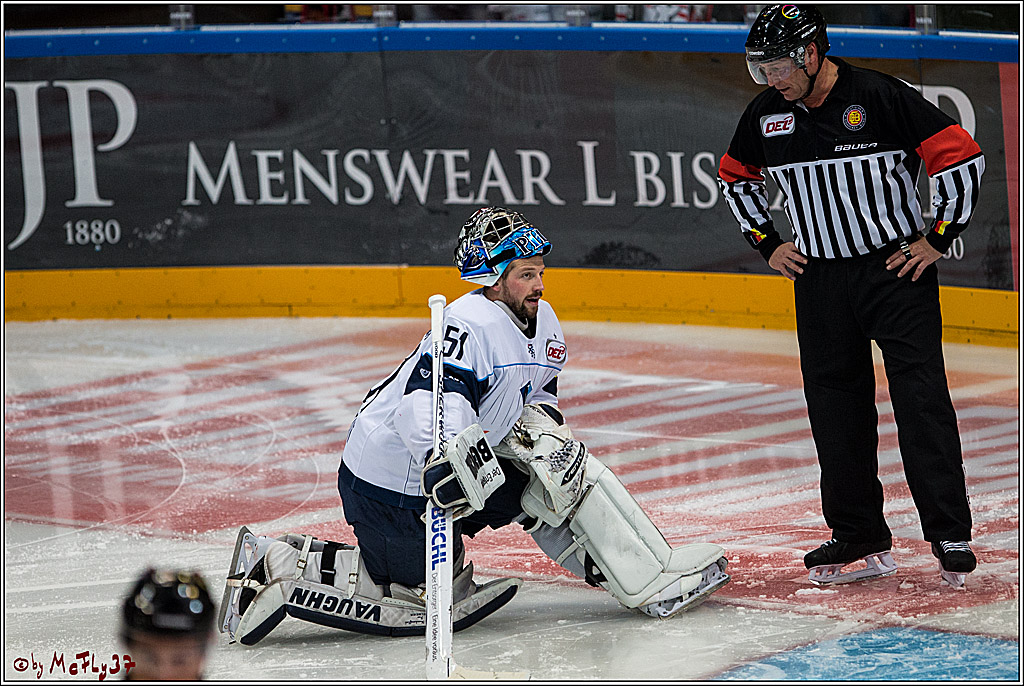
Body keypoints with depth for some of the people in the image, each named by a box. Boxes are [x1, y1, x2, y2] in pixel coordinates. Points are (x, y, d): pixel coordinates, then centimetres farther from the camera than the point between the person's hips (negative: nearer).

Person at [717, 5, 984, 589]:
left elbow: (963, 156, -13)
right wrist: (768, 243, 13)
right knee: (836, 407, 5)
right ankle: (862, 540, 14)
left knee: (921, 398, -10)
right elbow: (736, 178, 22)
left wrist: (937, 239, -10)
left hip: (897, 268, -5)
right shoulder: (766, 115, 2)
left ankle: (951, 536, -8)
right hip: (820, 279, 5)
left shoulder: (880, 97, -15)